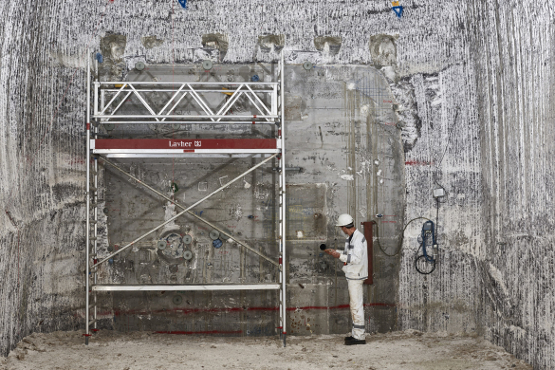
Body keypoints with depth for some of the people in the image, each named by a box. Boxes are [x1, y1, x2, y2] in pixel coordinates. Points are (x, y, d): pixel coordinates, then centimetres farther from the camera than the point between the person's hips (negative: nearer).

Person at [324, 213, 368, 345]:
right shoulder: (351, 238, 13)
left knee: (356, 305, -6)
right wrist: (334, 251, 20)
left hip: (356, 276, -11)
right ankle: (355, 334, 24)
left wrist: (340, 256, -21)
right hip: (352, 275, 11)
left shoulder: (358, 238, -18)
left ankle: (359, 336, -1)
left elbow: (356, 259, -24)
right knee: (354, 305, 15)